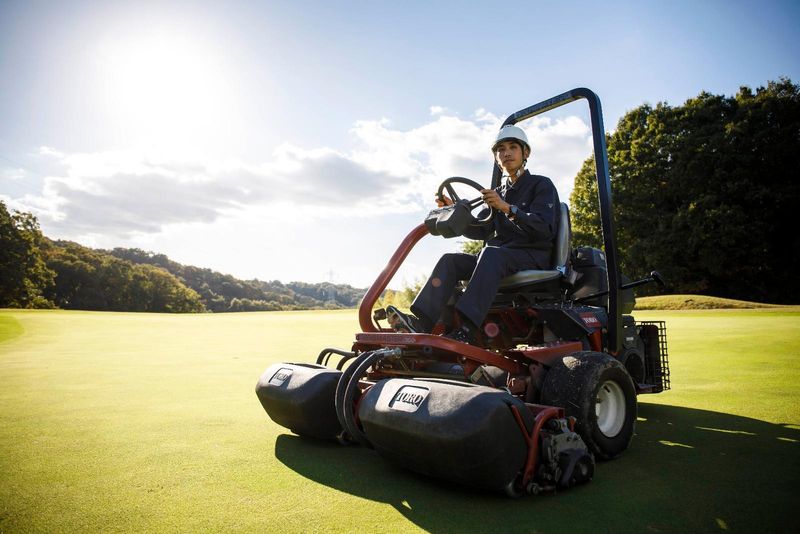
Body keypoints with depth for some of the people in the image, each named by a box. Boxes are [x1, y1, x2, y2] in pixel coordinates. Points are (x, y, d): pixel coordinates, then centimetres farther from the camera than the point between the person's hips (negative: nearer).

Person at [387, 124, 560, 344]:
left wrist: (507, 208, -26)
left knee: (491, 254, -37)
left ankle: (466, 331, -49)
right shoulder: (498, 193, 21)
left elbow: (545, 228, -15)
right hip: (500, 258, 6)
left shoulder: (541, 185, 3)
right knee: (450, 260, -16)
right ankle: (421, 323, -34)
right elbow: (480, 230, 9)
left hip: (534, 256, -6)